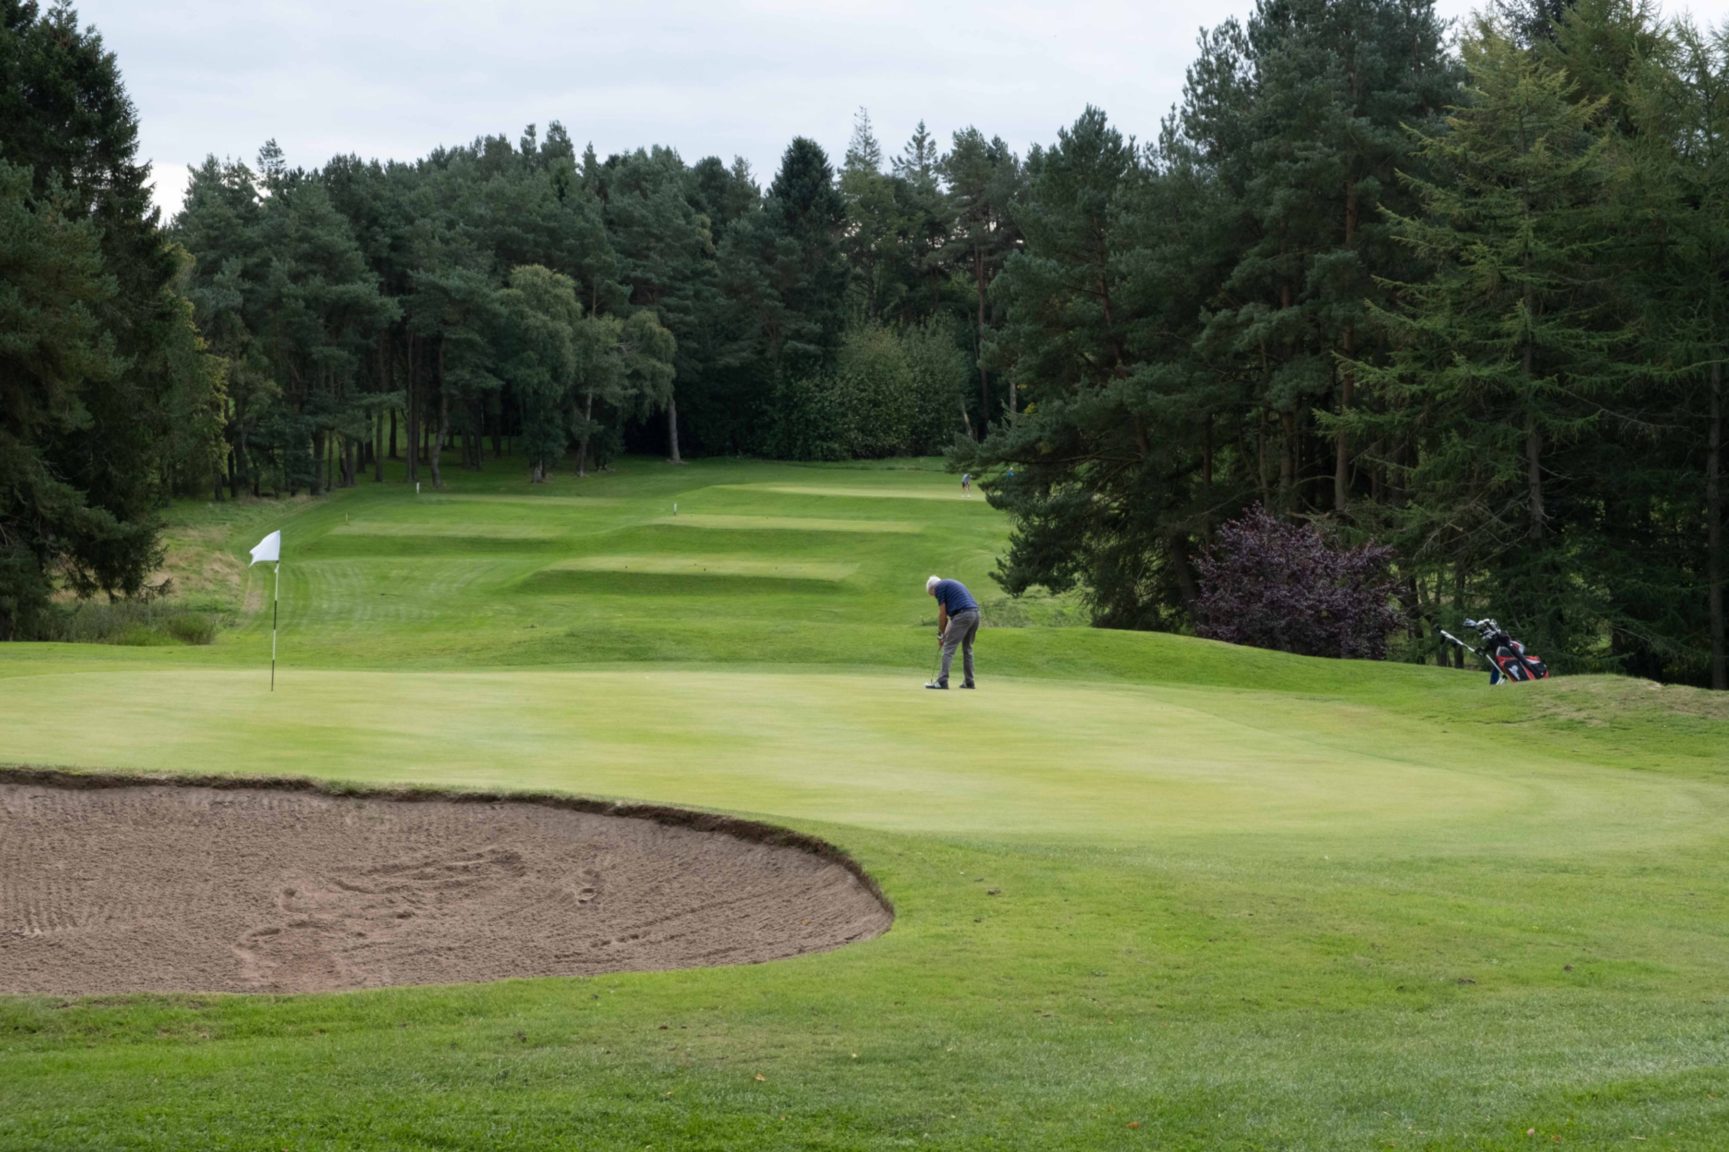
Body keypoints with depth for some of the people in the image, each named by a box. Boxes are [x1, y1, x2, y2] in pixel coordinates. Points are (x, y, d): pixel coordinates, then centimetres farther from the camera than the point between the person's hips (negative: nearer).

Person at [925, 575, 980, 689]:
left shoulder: (939, 587, 4)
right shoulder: (952, 584, 30)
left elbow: (942, 614, 1)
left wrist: (941, 633, 11)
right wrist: (946, 633, 27)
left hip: (963, 615, -8)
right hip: (975, 613, 8)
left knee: (949, 648, -5)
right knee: (967, 649, 19)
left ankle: (943, 681, -11)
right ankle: (968, 682, 19)